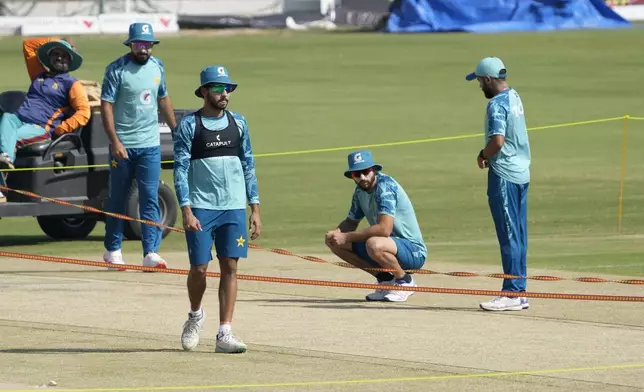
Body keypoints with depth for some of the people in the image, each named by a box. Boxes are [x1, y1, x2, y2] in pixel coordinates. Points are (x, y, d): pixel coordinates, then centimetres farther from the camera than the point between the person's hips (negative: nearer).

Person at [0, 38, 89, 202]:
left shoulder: (72, 84, 10)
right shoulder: (39, 75, 28)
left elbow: (83, 113, -3)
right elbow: (28, 44, 37)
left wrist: (60, 129, -11)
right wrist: (56, 41, 32)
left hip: (39, 128, -4)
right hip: (18, 119, 4)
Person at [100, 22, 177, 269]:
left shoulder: (157, 67, 8)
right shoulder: (117, 69, -9)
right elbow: (106, 105, -12)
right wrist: (115, 142, -19)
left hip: (150, 145, 3)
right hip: (123, 145, -3)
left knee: (150, 198, -4)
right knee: (117, 198, 8)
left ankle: (151, 252, -8)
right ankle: (113, 250, 20)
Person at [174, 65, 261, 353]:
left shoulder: (238, 123, 9)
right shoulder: (189, 125, -2)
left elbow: (248, 166, 13)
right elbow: (181, 169, -5)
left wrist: (255, 209, 8)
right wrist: (186, 211, -13)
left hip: (234, 208, 3)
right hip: (201, 208, -3)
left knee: (230, 267, -2)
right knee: (199, 268, -1)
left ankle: (224, 333, 0)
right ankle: (195, 316, 28)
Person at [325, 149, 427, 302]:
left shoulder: (385, 186, -21)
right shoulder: (360, 191, 5)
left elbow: (385, 229, -31)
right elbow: (351, 222, 17)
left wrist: (346, 237, -26)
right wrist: (335, 233, -7)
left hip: (414, 252, -9)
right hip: (391, 246, 9)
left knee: (374, 244, -39)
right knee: (333, 242, 3)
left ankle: (405, 281, -10)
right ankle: (385, 279, 8)